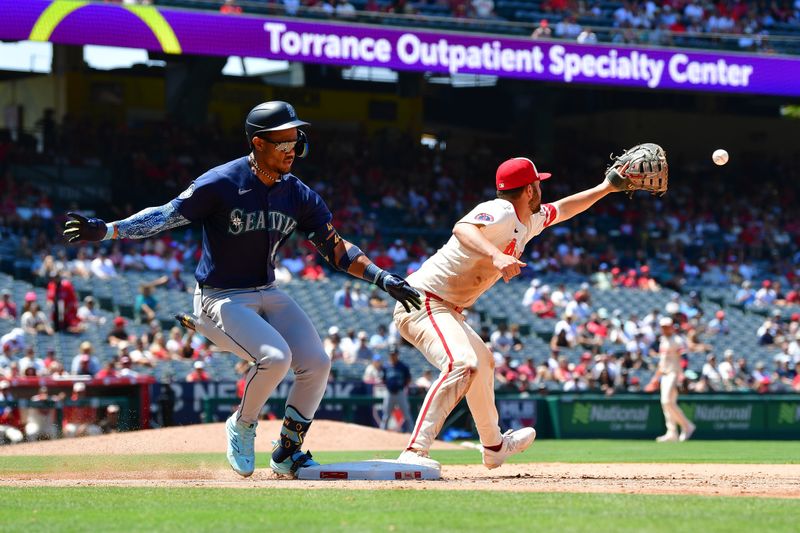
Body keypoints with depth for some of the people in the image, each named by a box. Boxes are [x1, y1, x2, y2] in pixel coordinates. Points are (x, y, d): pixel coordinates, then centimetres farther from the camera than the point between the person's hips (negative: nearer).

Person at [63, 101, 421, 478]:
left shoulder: (299, 195, -1)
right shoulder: (222, 184, -17)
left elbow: (336, 249, 4)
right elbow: (167, 215, -22)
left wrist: (382, 278, -7)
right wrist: (106, 230, -34)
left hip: (267, 295, 6)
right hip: (220, 301, -6)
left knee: (317, 363, -9)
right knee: (275, 357, -28)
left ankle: (287, 454, 9)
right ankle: (242, 427, 1)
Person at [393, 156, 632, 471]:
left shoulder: (529, 221, 13)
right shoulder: (500, 212, -17)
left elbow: (562, 209, 34)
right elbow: (462, 228, -38)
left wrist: (605, 189, 33)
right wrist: (496, 256, -53)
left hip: (446, 311, 11)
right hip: (422, 301, -11)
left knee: (483, 362, 30)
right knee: (462, 364, -32)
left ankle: (494, 446, 50)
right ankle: (414, 453, -41)